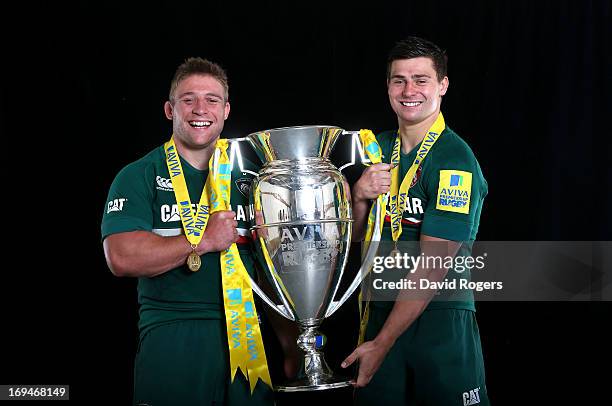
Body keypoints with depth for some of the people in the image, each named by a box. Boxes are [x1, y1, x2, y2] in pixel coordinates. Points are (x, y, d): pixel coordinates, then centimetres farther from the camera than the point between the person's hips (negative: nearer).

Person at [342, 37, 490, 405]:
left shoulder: (455, 161, -14)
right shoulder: (378, 149, 7)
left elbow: (432, 267, -18)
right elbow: (357, 240, 11)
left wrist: (383, 343, -18)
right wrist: (359, 197, -9)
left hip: (441, 320, -5)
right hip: (380, 311, 6)